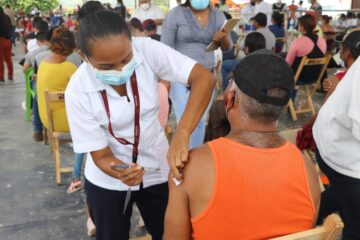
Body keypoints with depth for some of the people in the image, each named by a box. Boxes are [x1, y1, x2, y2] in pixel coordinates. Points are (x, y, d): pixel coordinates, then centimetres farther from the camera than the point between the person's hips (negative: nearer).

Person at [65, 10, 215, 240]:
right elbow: (101, 155, -17)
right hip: (108, 181, -1)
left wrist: (182, 134, -43)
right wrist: (120, 172, -39)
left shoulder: (147, 50, -23)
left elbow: (204, 77, -30)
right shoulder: (78, 90, -23)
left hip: (157, 169, 1)